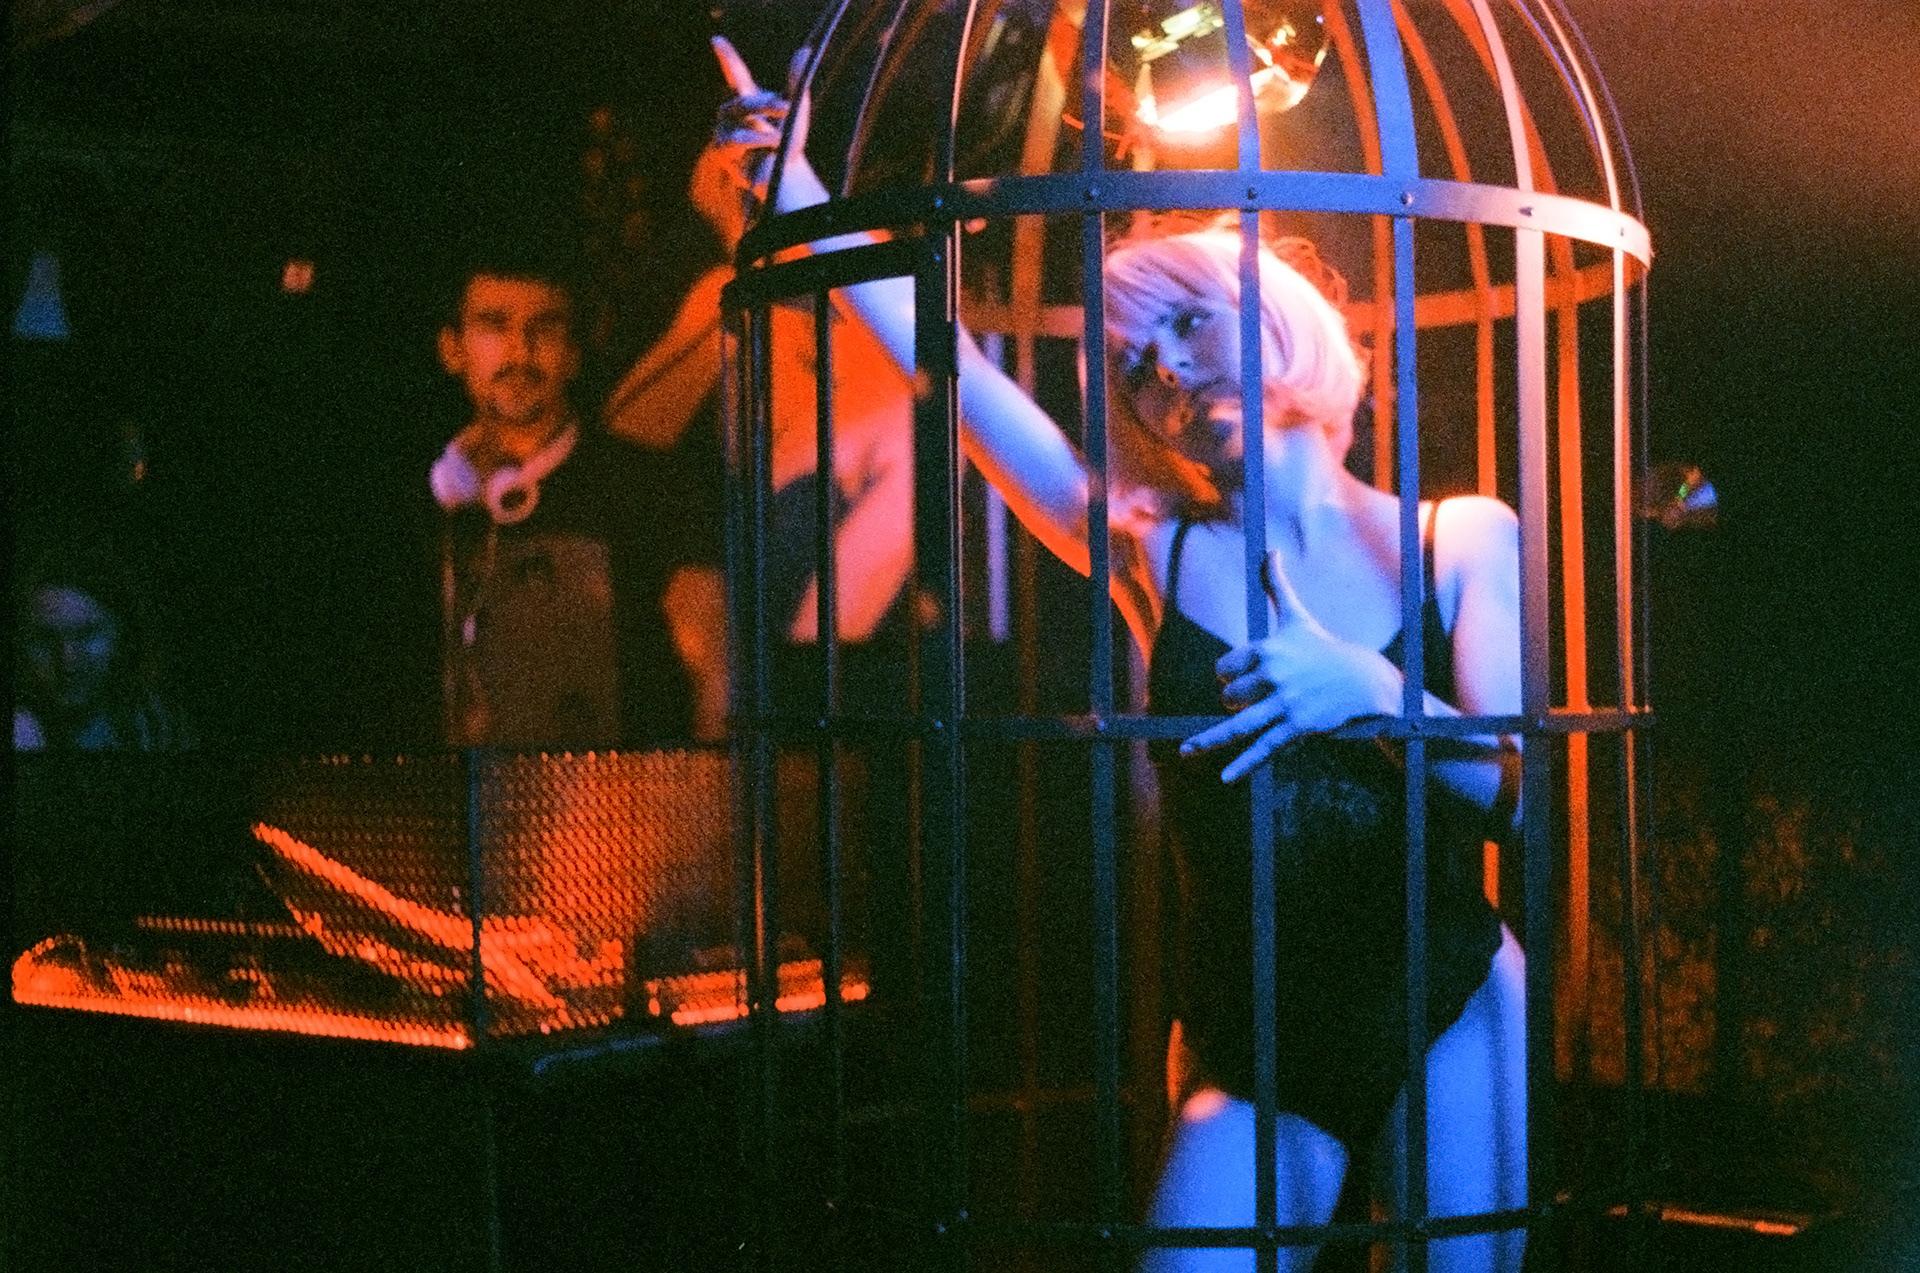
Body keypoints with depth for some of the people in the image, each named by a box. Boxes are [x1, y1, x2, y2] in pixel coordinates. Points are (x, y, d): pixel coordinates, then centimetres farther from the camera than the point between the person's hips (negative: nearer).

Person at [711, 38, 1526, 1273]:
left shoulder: (1461, 540, 1)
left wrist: (1368, 691, -26)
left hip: (1453, 1026, 0)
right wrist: (797, 187, -9)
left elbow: (1517, 786, -9)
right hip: (1252, 1065, 0)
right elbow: (946, 364, -5)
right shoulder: (1156, 554, 1)